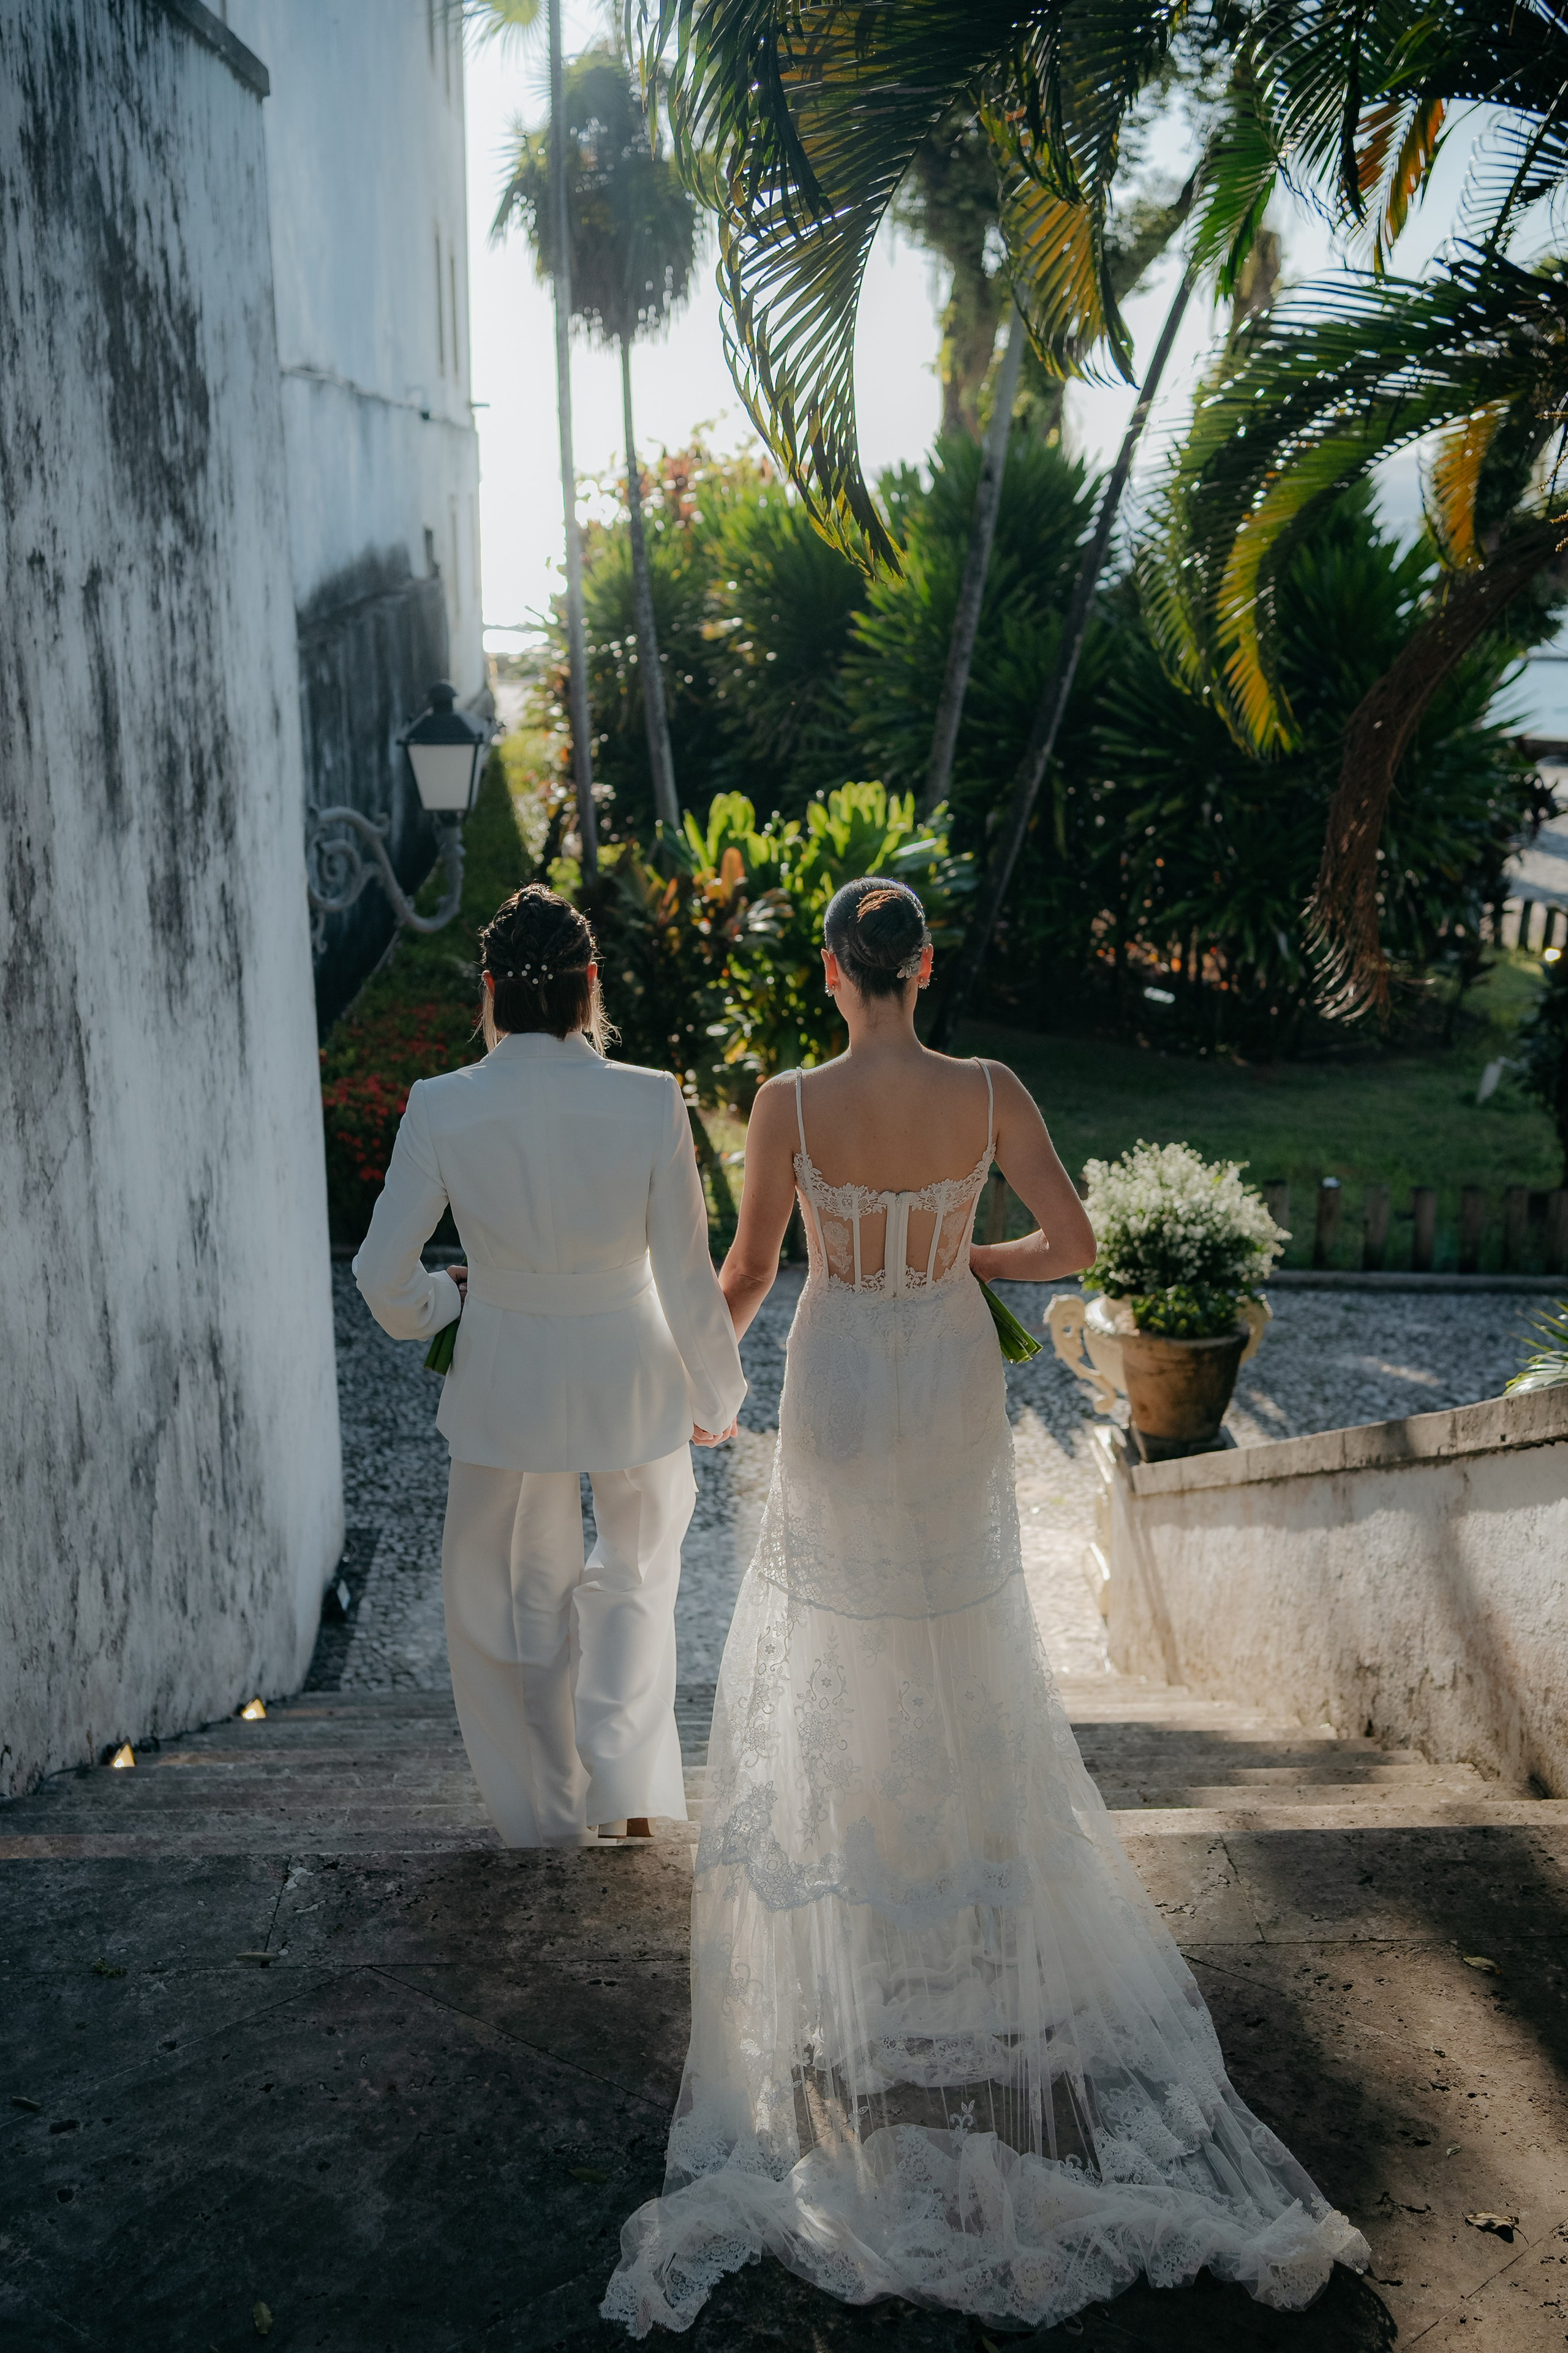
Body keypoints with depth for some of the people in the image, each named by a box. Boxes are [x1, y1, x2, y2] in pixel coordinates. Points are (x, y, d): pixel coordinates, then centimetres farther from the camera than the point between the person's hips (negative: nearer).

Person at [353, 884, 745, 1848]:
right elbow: (688, 1278, -12)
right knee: (639, 1568, 29)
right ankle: (626, 1780, 21)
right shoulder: (650, 1102, -19)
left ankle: (550, 1813, 40)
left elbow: (384, 1274, -10)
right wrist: (717, 1394, 4)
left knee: (519, 1599, 24)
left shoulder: (442, 1108, -17)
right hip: (632, 1372, 0)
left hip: (508, 1381, 0)